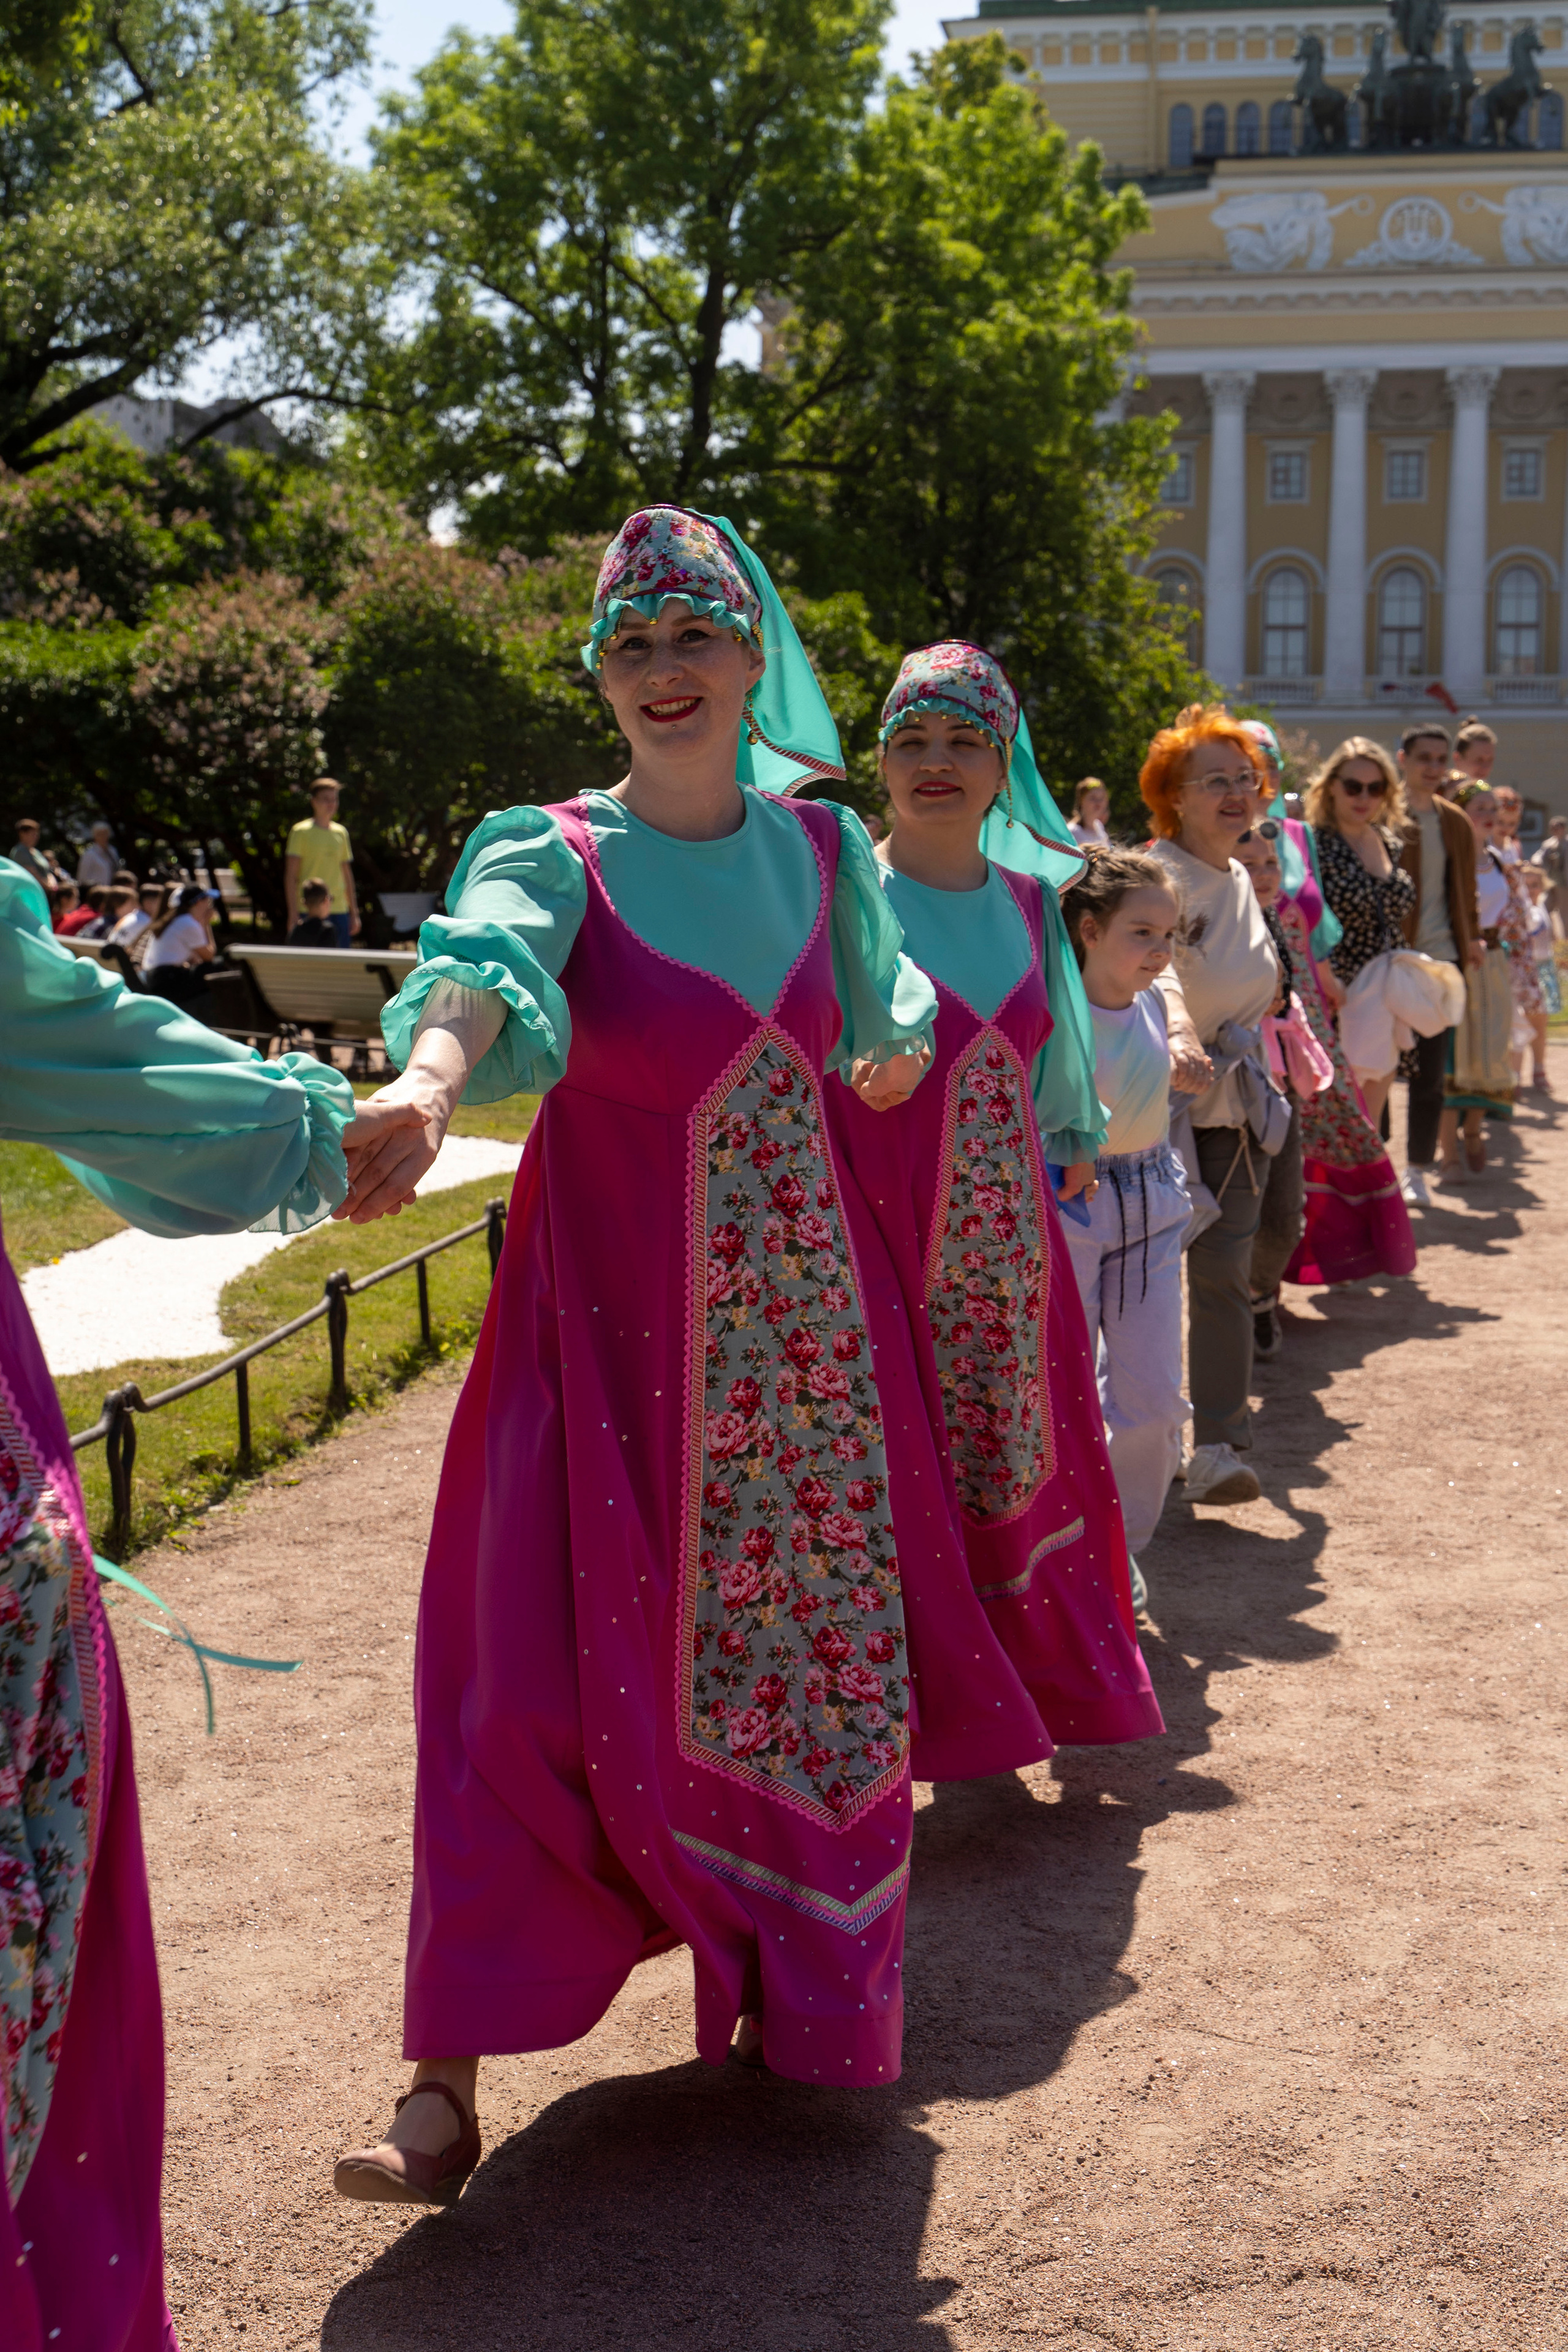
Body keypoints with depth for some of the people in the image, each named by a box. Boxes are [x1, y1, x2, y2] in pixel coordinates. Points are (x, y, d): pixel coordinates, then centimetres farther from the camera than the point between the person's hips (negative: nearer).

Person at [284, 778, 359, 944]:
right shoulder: (301, 831, -1)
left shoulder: (341, 833, 14)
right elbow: (290, 876, -5)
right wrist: (294, 915, -12)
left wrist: (354, 912, 15)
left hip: (339, 911, 5)